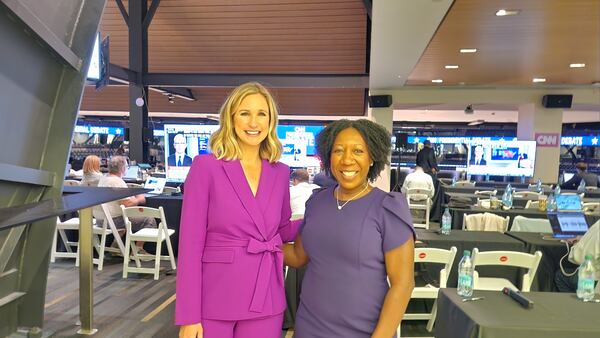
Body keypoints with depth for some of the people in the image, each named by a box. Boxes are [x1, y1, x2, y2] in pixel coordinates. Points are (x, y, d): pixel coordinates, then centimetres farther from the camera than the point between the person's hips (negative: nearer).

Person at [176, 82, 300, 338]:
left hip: (265, 300, 4)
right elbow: (190, 243, -10)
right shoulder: (206, 167, -8)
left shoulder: (280, 172, 4)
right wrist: (188, 316, -11)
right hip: (214, 300, -3)